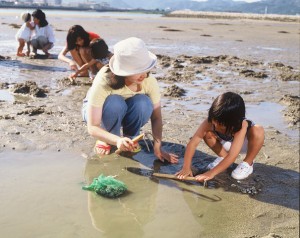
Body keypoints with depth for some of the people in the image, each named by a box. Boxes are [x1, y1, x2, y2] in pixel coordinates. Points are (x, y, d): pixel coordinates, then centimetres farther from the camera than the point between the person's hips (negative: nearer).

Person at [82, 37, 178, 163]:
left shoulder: (149, 81, -29)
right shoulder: (103, 82, -37)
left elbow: (156, 117, -20)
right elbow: (92, 127, -37)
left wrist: (157, 146, -34)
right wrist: (117, 140, -55)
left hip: (125, 114, 3)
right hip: (96, 110, -2)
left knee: (143, 103, -32)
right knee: (115, 103, -37)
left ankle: (130, 139, -5)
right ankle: (106, 141, -9)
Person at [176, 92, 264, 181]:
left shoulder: (241, 126, -43)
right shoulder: (210, 122, -33)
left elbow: (232, 156, -47)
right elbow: (193, 143, -35)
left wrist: (211, 173, -51)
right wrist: (186, 167, -43)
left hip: (246, 143, -3)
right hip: (228, 143, 3)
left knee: (258, 131, -37)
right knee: (207, 133, -25)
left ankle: (247, 163, -12)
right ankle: (223, 157, -1)